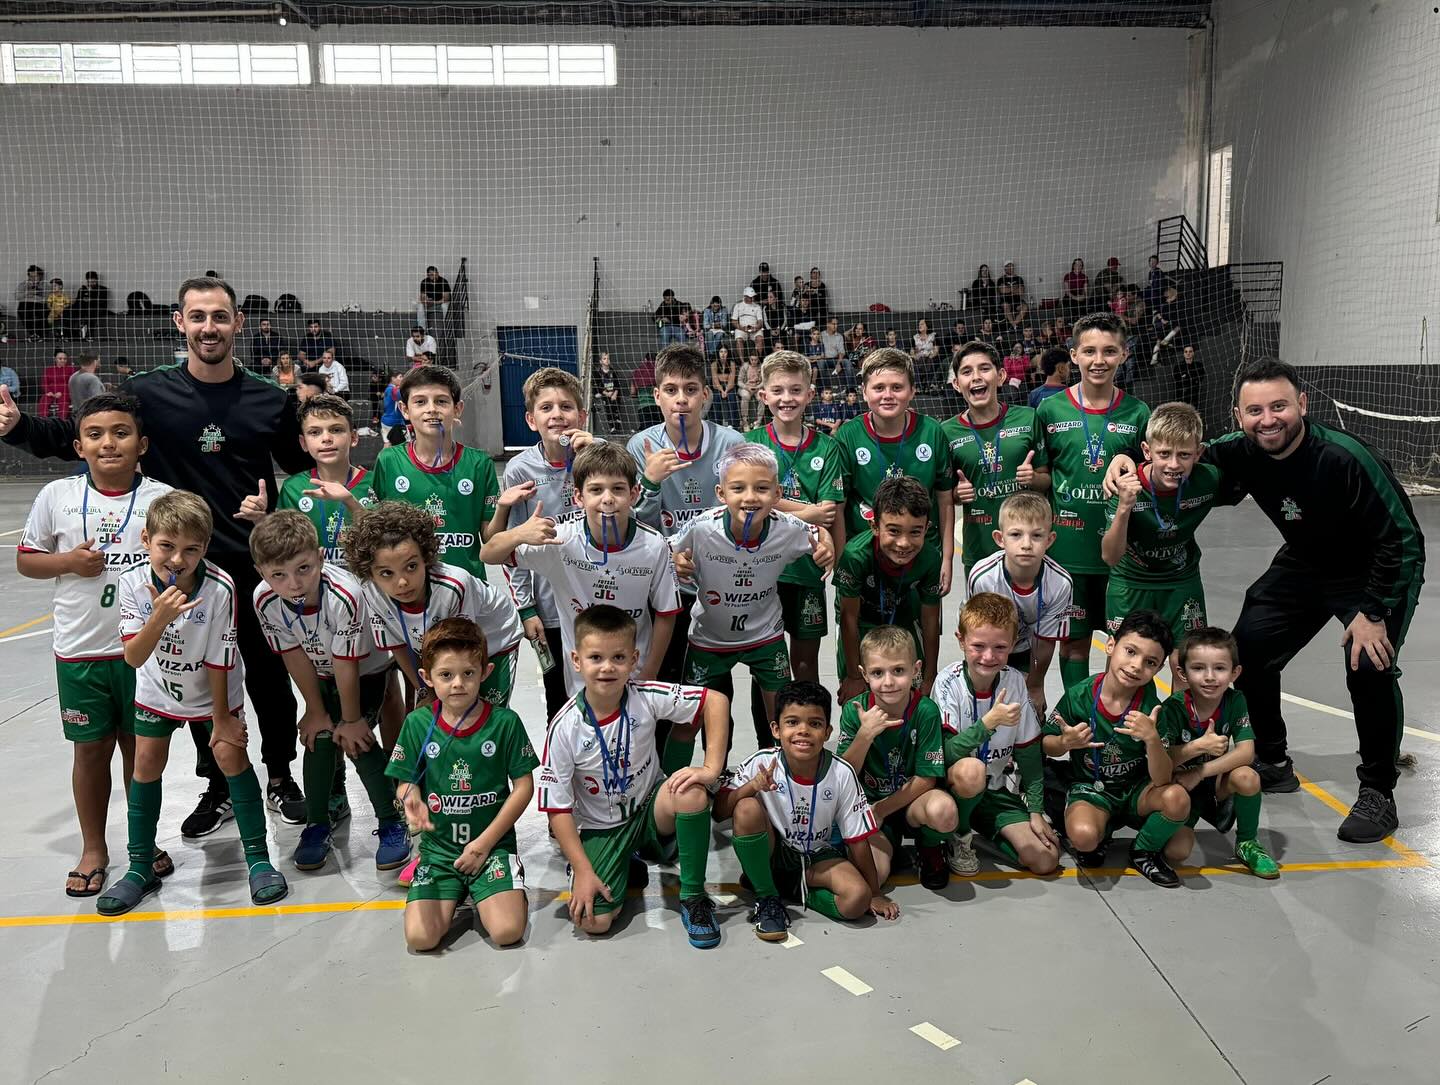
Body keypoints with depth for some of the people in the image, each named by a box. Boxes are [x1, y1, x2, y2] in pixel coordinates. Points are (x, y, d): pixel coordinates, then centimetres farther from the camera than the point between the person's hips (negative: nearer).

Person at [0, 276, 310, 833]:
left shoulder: (269, 399, -2)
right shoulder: (148, 393, -5)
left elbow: (303, 465, 11)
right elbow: (75, 437, 4)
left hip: (258, 568, 0)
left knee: (269, 677, 11)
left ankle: (280, 778, 31)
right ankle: (219, 789, 31)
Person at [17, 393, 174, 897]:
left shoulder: (162, 498, -5)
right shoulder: (57, 496, -2)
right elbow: (25, 559, 7)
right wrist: (69, 562, -11)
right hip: (80, 650, 1)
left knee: (141, 746, 12)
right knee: (90, 750, 11)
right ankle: (93, 850, 29)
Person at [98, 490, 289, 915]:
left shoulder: (219, 588, -33)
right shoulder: (133, 582, -26)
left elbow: (218, 662, -22)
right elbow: (133, 657, -27)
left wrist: (221, 719, -12)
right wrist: (160, 616, -45)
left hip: (214, 690, -2)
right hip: (157, 688, 3)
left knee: (232, 755, -9)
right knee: (146, 763, 4)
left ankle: (258, 860, 3)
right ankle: (141, 868, 20)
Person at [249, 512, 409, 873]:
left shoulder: (344, 595, -42)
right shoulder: (264, 600, -28)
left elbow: (346, 665, -30)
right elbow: (296, 657, -14)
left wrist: (351, 720, -18)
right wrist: (316, 711, -6)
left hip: (367, 668, -4)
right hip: (321, 673, 4)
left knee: (357, 740, -12)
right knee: (318, 738, -1)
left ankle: (391, 823, 3)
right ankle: (318, 821, 19)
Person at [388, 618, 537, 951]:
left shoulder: (505, 722, -8)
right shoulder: (417, 724, -3)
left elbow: (524, 785, -5)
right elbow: (406, 782, 3)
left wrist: (485, 842, -9)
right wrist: (411, 800, -23)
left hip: (493, 842, -1)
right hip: (438, 847, 2)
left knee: (507, 931, -19)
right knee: (421, 937, -15)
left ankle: (483, 894, 15)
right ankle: (452, 896, 18)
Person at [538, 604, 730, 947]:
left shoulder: (645, 698, -17)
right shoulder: (565, 728, -19)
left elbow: (716, 700, -16)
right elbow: (558, 806, -13)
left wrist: (711, 769, -23)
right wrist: (583, 871, -16)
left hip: (650, 809, 1)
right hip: (601, 828, 0)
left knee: (691, 792, -33)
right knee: (592, 921, -19)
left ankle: (693, 897, -11)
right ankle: (625, 865, 16)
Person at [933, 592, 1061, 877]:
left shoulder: (1015, 682, -6)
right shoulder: (949, 682, -17)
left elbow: (1029, 752, 2)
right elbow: (945, 754, -26)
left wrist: (1035, 811, -2)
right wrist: (989, 722, -33)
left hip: (994, 791, 4)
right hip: (951, 787, -4)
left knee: (1046, 860, -12)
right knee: (971, 770, -38)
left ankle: (986, 830, 15)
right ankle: (956, 837, -9)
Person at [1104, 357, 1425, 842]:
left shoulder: (1343, 457, -33)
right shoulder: (1243, 452, -18)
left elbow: (1402, 540, -26)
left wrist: (1375, 611, -26)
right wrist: (1128, 459, -23)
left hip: (1378, 571, -6)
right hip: (1305, 564, 6)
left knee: (1370, 664, -24)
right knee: (1247, 651, 0)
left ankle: (1378, 792, -3)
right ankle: (1273, 764, 22)